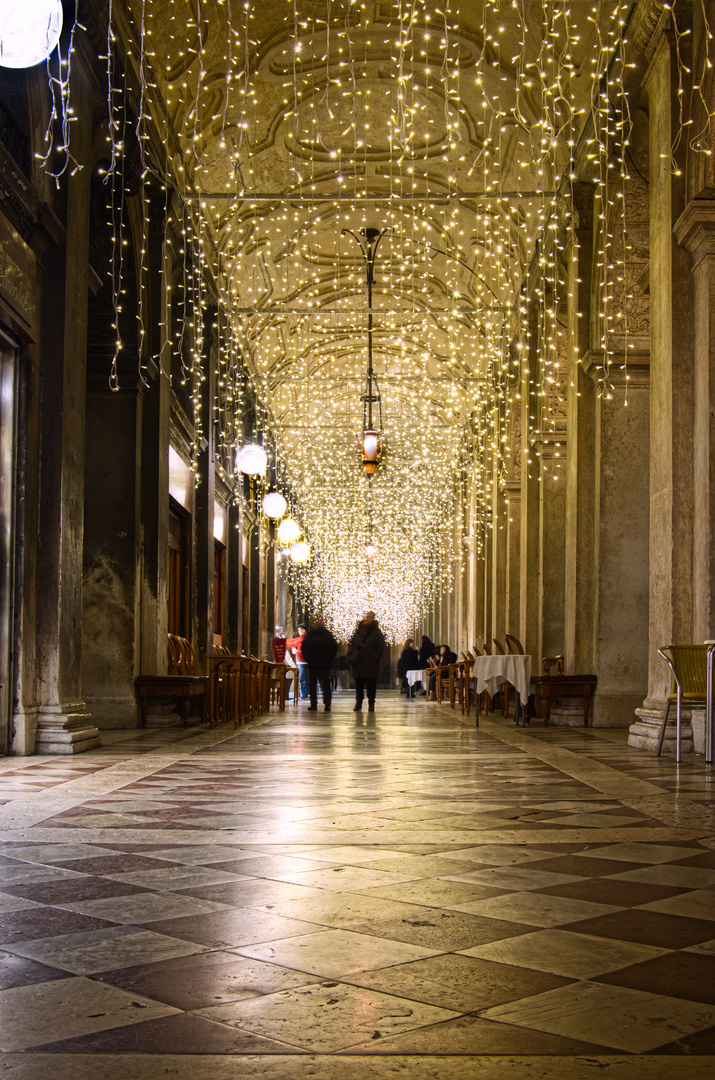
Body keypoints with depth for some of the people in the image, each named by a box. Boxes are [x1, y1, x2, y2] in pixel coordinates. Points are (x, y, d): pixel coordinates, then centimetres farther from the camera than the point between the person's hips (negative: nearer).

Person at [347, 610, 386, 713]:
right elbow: (352, 645, 15)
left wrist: (375, 658, -15)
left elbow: (381, 647, -6)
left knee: (371, 685, 2)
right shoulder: (358, 631, 11)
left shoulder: (376, 632, -2)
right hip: (358, 664, 4)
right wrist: (351, 657, 3)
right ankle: (358, 702, 17)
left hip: (371, 665, -4)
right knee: (358, 684, 7)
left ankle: (371, 704, 9)